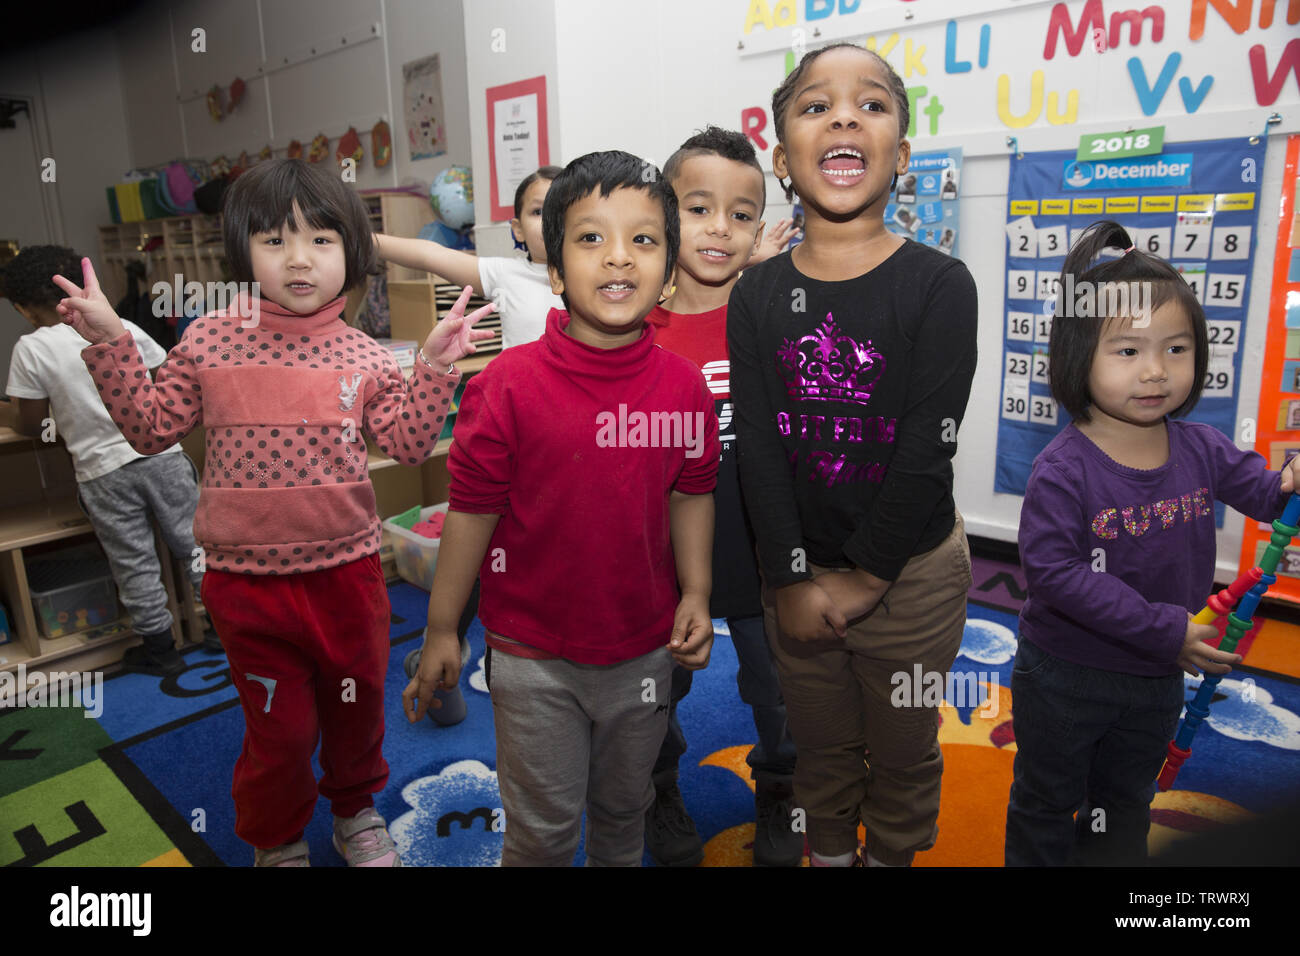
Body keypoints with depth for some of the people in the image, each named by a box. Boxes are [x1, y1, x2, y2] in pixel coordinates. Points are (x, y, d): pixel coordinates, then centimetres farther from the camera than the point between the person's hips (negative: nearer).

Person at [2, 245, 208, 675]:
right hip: (161, 454, 2)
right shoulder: (123, 329, 0)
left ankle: (159, 647, 23)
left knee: (134, 564, 10)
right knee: (194, 543, 13)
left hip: (104, 472, -2)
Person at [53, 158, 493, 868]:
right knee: (280, 729, 11)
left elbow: (409, 444, -6)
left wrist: (435, 366, -14)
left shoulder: (364, 357, -2)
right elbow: (149, 429, 2)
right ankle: (276, 840, 40)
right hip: (247, 578, -1)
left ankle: (355, 809, 48)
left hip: (347, 571, 1)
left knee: (357, 706, 19)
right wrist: (109, 344, -6)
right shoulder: (208, 342, -2)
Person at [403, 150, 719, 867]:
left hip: (645, 651, 3)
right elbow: (472, 509, -11)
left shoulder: (684, 385, -8)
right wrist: (441, 630, -5)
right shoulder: (509, 384, -17)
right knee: (543, 827, 16)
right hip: (534, 655, -3)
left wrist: (695, 594, -3)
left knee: (624, 807, 27)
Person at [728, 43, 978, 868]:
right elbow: (758, 446, -8)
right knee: (820, 744, 21)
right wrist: (792, 578, -12)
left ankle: (891, 854, 46)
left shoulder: (941, 286, -11)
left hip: (912, 567, -2)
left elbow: (926, 452, -15)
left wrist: (865, 576, -14)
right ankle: (828, 851, 47)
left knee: (902, 749, 18)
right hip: (797, 568, 2)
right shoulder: (758, 295, -4)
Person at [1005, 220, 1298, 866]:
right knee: (1046, 809, 18)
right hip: (1064, 675, -5)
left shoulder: (1201, 449, -8)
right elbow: (1053, 569, -31)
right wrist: (1163, 628, -29)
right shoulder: (1063, 470, -27)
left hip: (1158, 676, 6)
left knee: (1125, 806, 28)